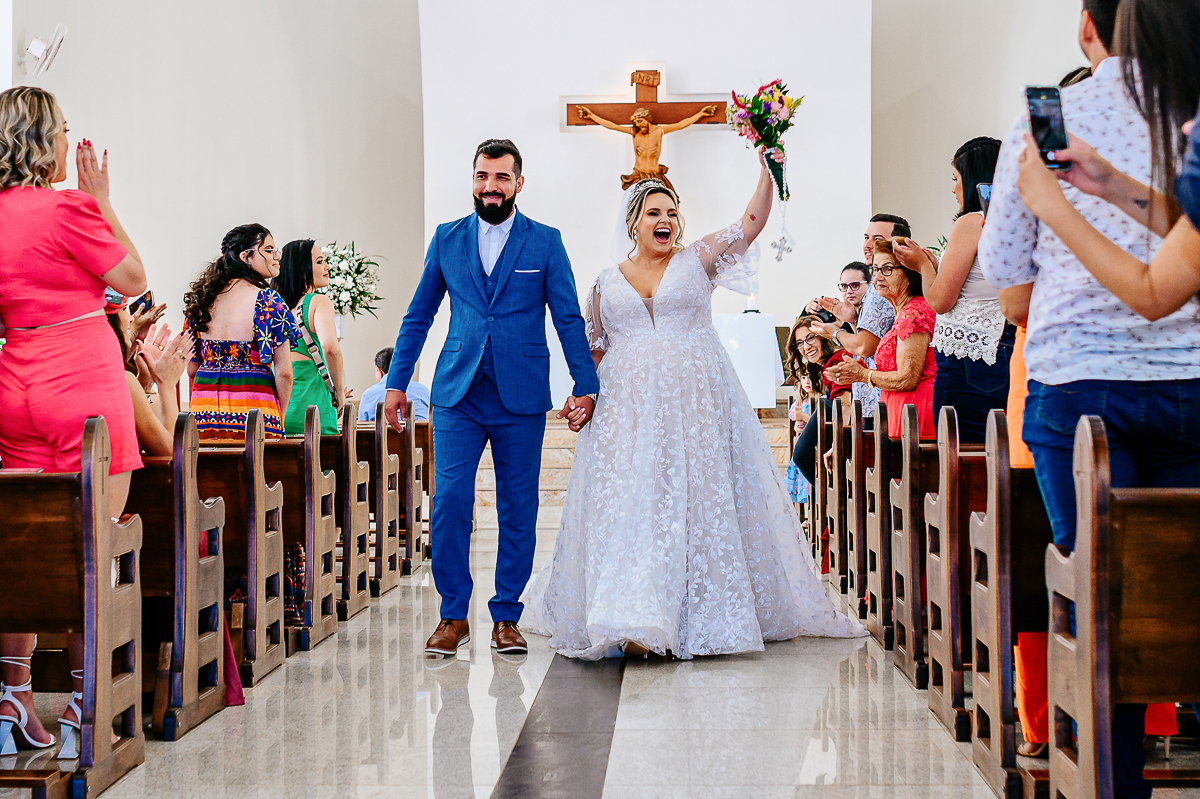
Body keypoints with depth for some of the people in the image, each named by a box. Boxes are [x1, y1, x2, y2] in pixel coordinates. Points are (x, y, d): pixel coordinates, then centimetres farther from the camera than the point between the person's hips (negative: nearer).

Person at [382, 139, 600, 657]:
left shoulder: (545, 243, 5)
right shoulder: (447, 239, 9)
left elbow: (568, 319, 5)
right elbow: (419, 316, 14)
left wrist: (586, 385, -2)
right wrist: (397, 382, 10)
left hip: (520, 397, -1)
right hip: (457, 394, 1)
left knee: (518, 511, 3)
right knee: (450, 504, -7)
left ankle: (506, 618, 14)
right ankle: (453, 615, 6)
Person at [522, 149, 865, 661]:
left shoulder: (698, 261, 8)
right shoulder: (607, 282, 12)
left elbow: (753, 220, -1)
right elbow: (594, 351, 17)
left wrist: (767, 166, -12)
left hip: (695, 405, -1)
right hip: (628, 411, 1)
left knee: (699, 499, -2)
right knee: (628, 502, -6)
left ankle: (702, 615, 7)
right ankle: (636, 619, -5)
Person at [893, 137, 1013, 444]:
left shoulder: (971, 223, -10)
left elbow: (940, 300, -9)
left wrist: (922, 263, 9)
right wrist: (933, 264, 28)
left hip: (967, 358, -8)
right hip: (1005, 358, 8)